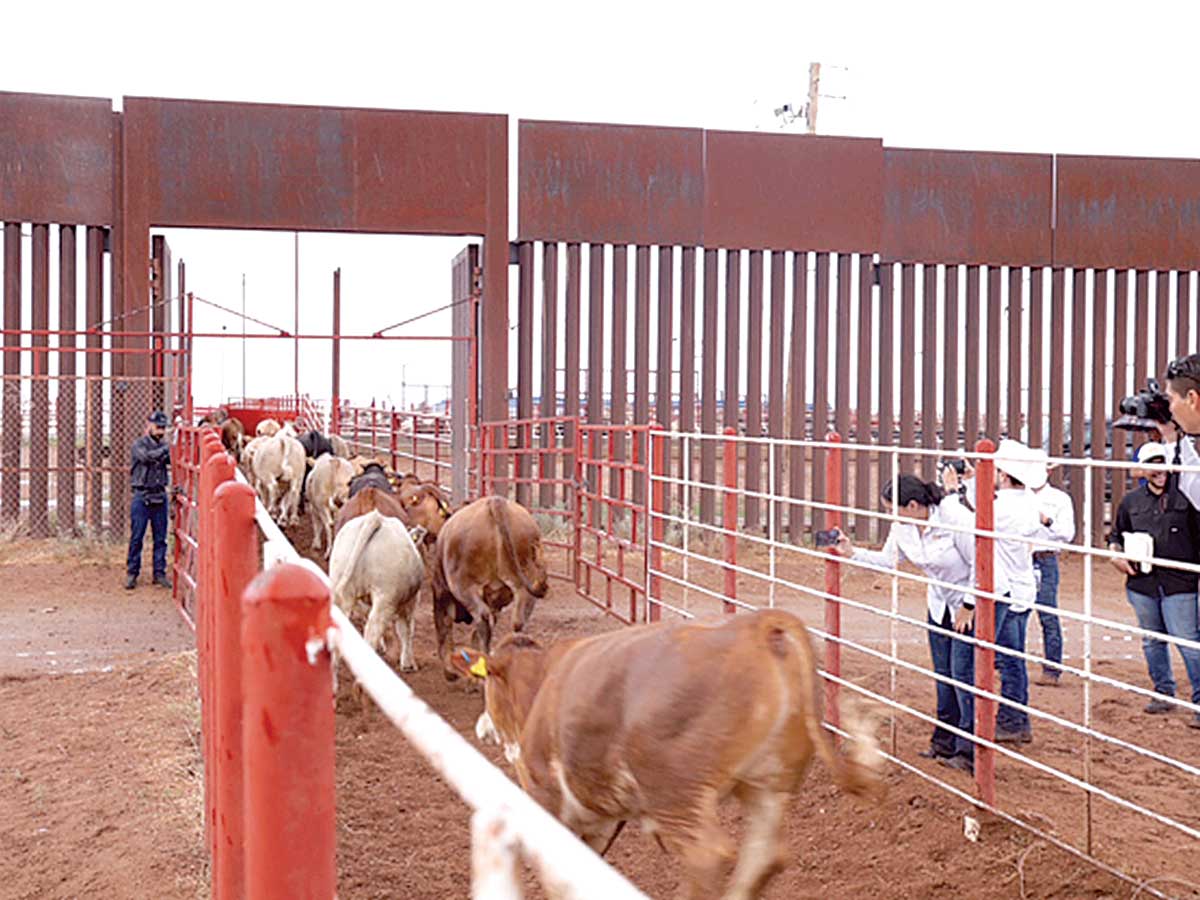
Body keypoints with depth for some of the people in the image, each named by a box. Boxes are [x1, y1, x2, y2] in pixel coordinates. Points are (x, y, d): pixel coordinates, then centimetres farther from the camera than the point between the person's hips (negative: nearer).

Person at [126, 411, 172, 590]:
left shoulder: (164, 446, 10)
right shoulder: (139, 445, -3)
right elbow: (148, 456, -23)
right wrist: (167, 448, -31)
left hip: (160, 496, 4)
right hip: (142, 497, -4)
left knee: (160, 538, 5)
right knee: (136, 537, 0)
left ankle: (159, 572, 12)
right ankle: (132, 573, 9)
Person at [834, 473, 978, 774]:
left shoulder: (955, 518, -27)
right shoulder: (902, 526, -5)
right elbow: (889, 560, 11)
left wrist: (969, 606, -18)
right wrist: (853, 553, 0)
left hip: (970, 604, -7)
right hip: (940, 604, 7)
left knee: (963, 675, -9)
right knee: (943, 673, 11)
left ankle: (970, 752, -3)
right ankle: (945, 742, 23)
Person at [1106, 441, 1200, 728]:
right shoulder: (1131, 501, 11)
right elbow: (1116, 535, 23)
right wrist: (1116, 556, 4)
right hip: (1142, 583, 5)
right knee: (1152, 642, 14)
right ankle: (1164, 693, 29)